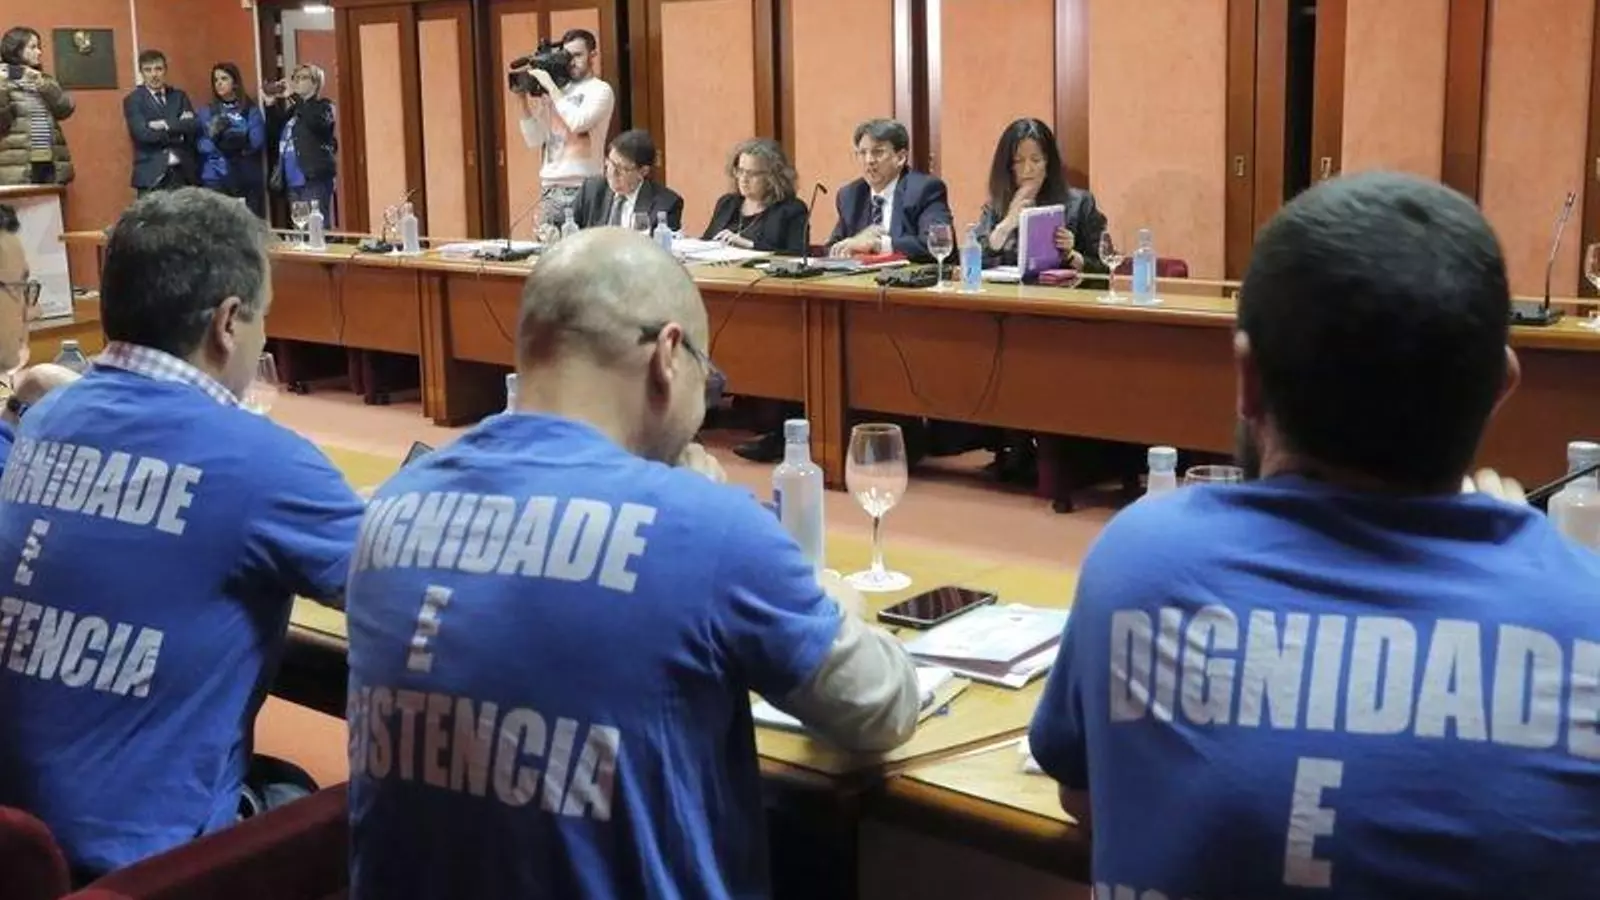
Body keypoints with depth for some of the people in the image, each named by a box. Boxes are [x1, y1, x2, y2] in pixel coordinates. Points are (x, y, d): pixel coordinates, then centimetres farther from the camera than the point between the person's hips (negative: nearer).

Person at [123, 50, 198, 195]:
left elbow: (194, 126, 0)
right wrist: (178, 133, -5)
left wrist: (166, 125, -12)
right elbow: (143, 134, -11)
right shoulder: (133, 100, 3)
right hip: (152, 174, -3)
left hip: (183, 173, 3)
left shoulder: (179, 96, 14)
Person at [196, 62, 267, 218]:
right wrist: (213, 135, -16)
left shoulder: (251, 110, 8)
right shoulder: (206, 111, 12)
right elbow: (201, 145, 3)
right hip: (216, 178, 0)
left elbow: (257, 141, -5)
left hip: (247, 179, 0)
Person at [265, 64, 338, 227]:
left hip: (315, 180, -7)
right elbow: (273, 137, 16)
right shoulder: (291, 110, 20)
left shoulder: (323, 106, 2)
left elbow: (318, 122, -21)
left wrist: (293, 96, -15)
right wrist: (270, 106, 7)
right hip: (292, 183, 7)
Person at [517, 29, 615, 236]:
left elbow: (578, 123, -17)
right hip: (550, 188, 5)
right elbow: (534, 141, 13)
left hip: (583, 189, -5)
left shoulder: (600, 90, 0)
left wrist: (551, 87, -9)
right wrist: (524, 100, 3)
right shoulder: (553, 92, 16)